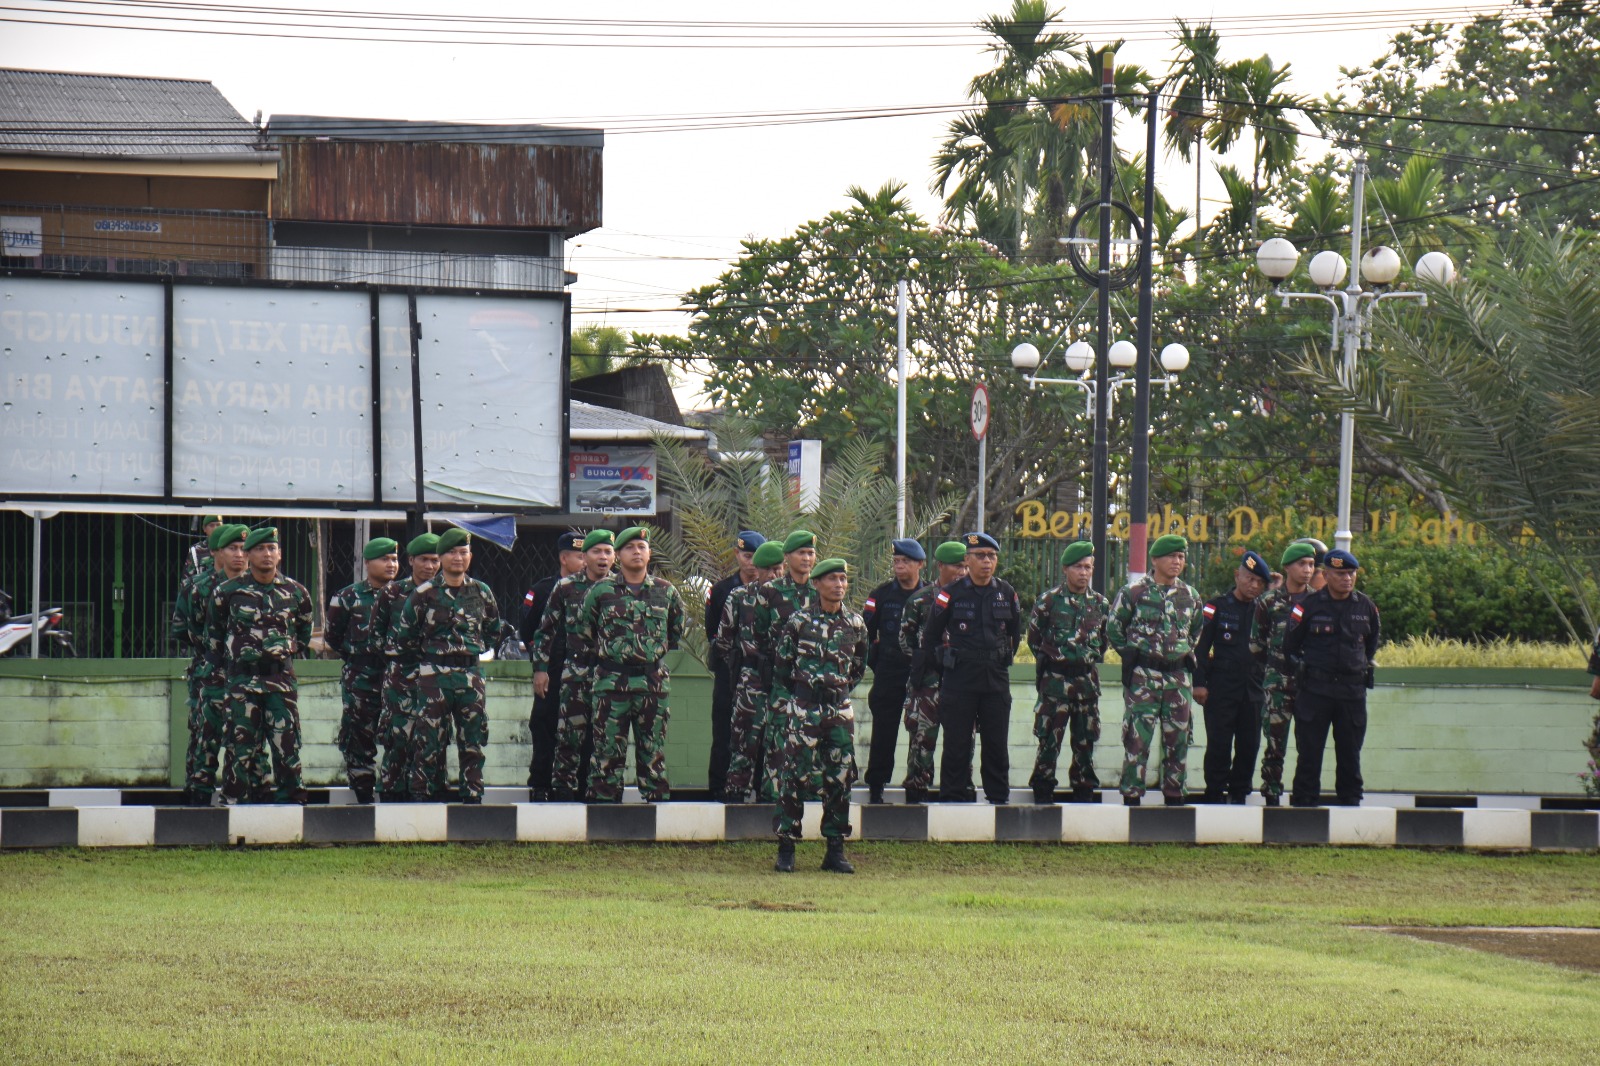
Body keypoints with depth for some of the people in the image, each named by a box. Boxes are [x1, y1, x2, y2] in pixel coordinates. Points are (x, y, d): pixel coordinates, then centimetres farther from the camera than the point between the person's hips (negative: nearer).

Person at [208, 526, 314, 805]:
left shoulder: (295, 592, 5)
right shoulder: (228, 591, -1)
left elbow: (304, 629, 23)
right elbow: (213, 630, 14)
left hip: (282, 677, 1)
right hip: (242, 679, -1)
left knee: (288, 745, -2)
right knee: (243, 747, -1)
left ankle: (290, 800, 3)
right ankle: (236, 802, 4)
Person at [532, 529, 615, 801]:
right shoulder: (565, 587, 4)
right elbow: (545, 630, 8)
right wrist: (540, 668, 2)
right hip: (574, 672, -2)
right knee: (569, 733, -5)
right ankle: (562, 789, 1)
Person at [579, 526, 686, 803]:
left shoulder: (665, 591, 8)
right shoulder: (601, 590, 3)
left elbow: (676, 629, 23)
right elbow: (584, 631, 13)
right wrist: (595, 659, 10)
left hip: (653, 683, 2)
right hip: (611, 682, -2)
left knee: (654, 751, 5)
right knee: (608, 751, -2)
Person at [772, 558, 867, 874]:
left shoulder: (855, 624, 7)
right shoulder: (799, 621, -3)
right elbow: (781, 664, 4)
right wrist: (803, 690, 9)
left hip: (840, 708, 3)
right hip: (804, 708, -3)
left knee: (840, 778, 3)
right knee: (795, 776, -4)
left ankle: (835, 851, 10)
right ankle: (786, 850, 1)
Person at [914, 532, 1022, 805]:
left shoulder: (1007, 594, 6)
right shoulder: (951, 594, -4)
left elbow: (1015, 634, 20)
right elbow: (930, 635, 4)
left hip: (997, 678, 3)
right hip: (959, 678, -3)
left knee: (996, 743, 6)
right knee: (957, 744, -1)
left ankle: (999, 796, 13)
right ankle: (953, 797, 5)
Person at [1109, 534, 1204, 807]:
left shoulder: (1190, 596, 11)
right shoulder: (1134, 593, -2)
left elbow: (1196, 631, 25)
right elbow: (1113, 628, 4)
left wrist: (1187, 654, 14)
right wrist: (1130, 654, 1)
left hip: (1178, 676, 4)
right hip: (1143, 675, -4)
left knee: (1177, 739, 7)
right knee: (1137, 738, -7)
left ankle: (1174, 795, 14)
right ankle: (1131, 796, -4)